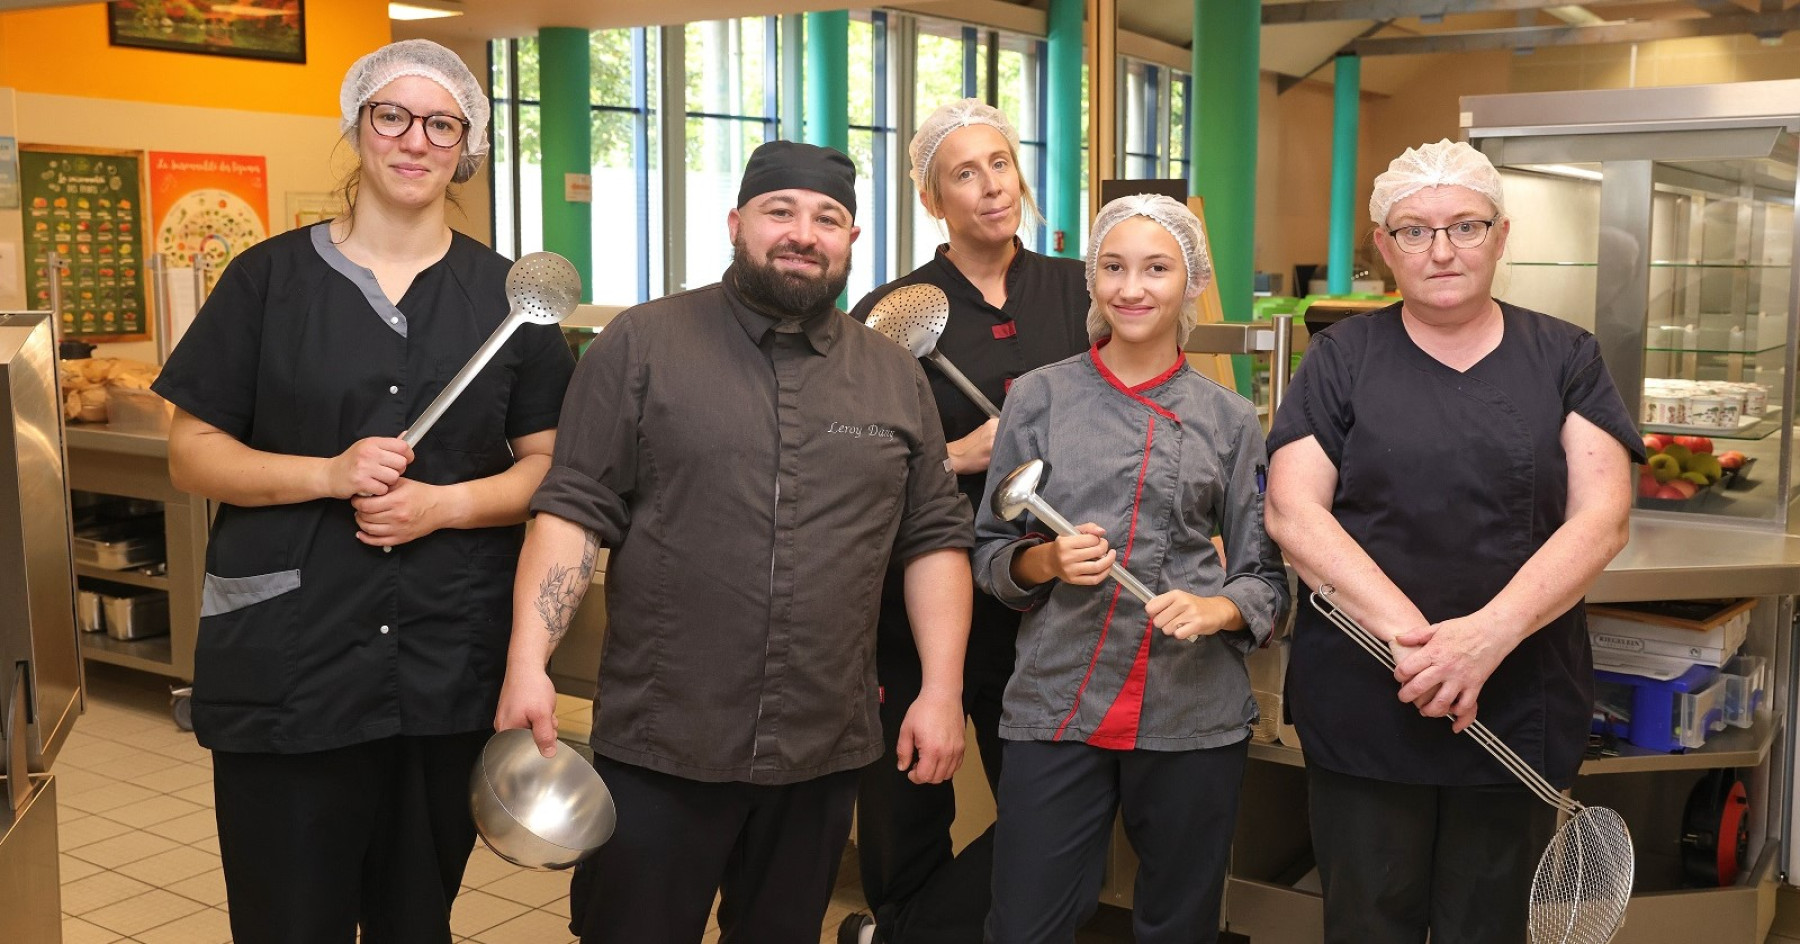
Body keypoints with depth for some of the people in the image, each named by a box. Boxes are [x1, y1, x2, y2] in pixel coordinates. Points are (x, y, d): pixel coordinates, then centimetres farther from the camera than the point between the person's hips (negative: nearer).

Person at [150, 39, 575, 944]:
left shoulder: (506, 294, 5)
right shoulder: (268, 277, 2)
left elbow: (550, 465, 5)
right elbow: (191, 453, 2)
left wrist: (443, 504, -13)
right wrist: (327, 472, -15)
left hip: (450, 666, 1)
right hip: (287, 664, -1)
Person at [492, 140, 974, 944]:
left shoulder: (896, 377, 8)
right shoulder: (641, 344, -3)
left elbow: (936, 539, 9)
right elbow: (573, 510, -6)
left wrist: (942, 690, 1)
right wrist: (528, 661, -16)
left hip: (823, 748, 3)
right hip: (659, 743, -3)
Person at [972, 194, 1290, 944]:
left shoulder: (1230, 419, 4)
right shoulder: (1039, 396, 3)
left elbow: (1266, 574, 6)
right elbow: (990, 553, 7)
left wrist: (1217, 608, -14)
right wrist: (1046, 560, -14)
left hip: (1194, 713, 1)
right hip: (1056, 704, 0)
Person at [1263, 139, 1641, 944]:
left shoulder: (1565, 358, 5)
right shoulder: (1342, 358, 2)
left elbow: (1602, 518, -6)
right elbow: (1292, 512, -7)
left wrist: (1489, 634, -20)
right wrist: (1407, 630, -20)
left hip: (1519, 706, 1)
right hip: (1363, 706, -1)